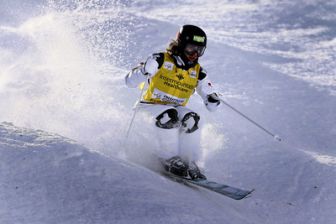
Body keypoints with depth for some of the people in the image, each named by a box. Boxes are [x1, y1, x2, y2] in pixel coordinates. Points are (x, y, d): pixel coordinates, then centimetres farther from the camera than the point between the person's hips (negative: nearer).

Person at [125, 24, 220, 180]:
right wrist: (143, 71, -34)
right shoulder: (160, 60, -11)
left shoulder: (198, 72, 1)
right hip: (150, 106, -4)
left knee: (191, 119, -27)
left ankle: (189, 162, -16)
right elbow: (130, 81, -13)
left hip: (175, 109, 4)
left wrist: (213, 100, -21)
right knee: (169, 116, -34)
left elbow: (211, 106, 3)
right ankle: (170, 160, -21)